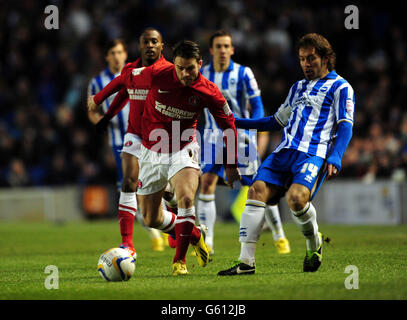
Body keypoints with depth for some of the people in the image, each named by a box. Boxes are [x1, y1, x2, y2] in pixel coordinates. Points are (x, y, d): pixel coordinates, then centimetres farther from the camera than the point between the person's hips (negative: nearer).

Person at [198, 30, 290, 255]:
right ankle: (207, 242, -10)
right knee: (206, 183, -13)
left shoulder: (243, 73, -7)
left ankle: (279, 236, 16)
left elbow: (257, 106, -5)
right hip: (214, 137, 2)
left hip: (241, 137, -2)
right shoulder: (202, 75, 1)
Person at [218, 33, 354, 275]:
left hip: (314, 153, -6)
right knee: (257, 192, -16)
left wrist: (334, 159, -19)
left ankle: (314, 242, 1)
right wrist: (237, 122, 30)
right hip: (285, 151, 6)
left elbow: (346, 127, -3)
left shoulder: (340, 87, 7)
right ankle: (246, 262, -18)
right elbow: (277, 121, 35)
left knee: (296, 198, -30)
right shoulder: (298, 88, 28)